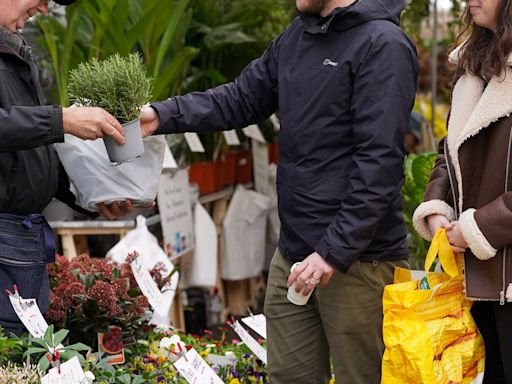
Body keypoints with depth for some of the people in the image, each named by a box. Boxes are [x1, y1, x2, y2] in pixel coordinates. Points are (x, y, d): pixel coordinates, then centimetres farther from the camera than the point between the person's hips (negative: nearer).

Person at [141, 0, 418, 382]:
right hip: (294, 252, 8)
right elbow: (241, 99, 14)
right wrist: (163, 115, 0)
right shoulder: (296, 37, 12)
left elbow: (379, 161, -19)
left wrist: (335, 251, -22)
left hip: (356, 258, -8)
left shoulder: (383, 45, -13)